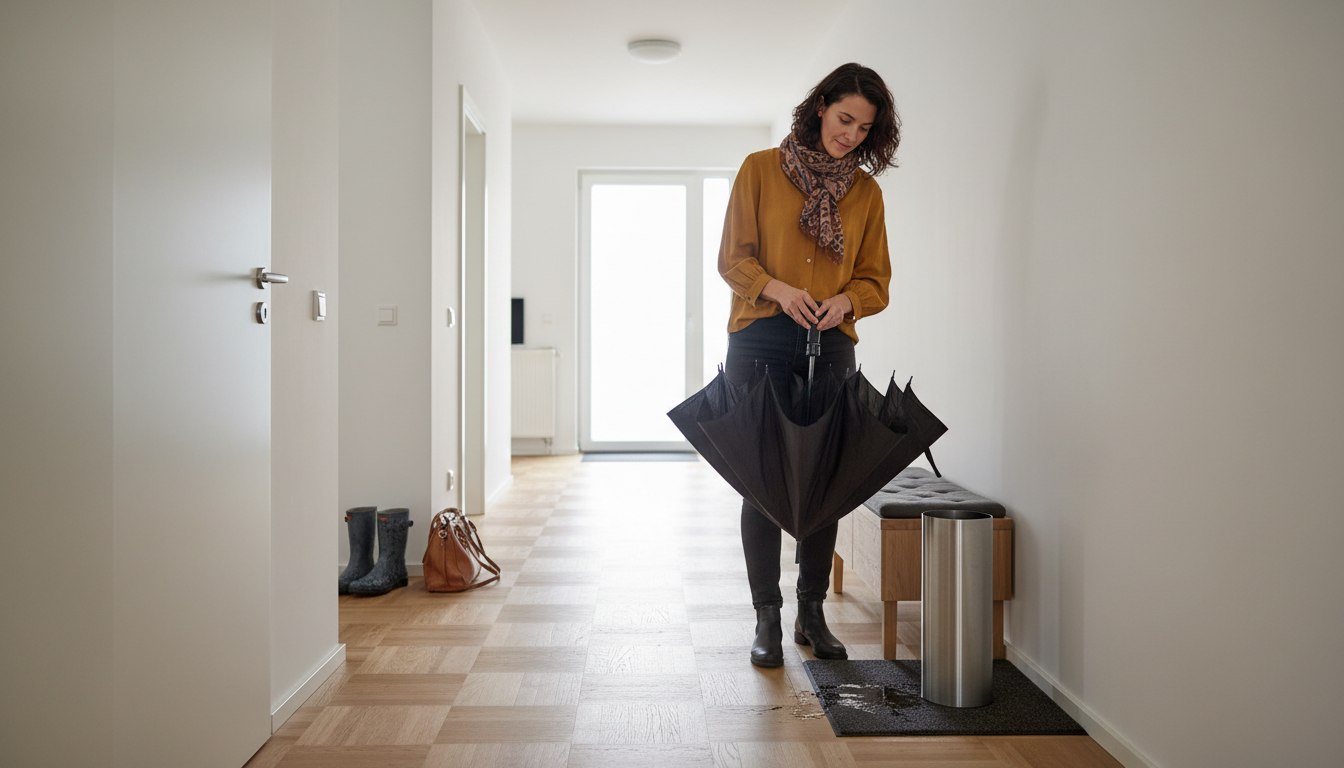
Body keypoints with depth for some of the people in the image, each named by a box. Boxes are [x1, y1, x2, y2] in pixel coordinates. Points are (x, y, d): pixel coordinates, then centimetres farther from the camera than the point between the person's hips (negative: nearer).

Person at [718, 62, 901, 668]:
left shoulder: (866, 191, 12)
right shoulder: (761, 169, 5)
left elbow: (875, 278, 13)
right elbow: (732, 258, 1)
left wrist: (846, 300, -10)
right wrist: (779, 289, -17)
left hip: (831, 346, 3)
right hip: (760, 342, -2)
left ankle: (812, 614, 19)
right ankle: (767, 618, 9)